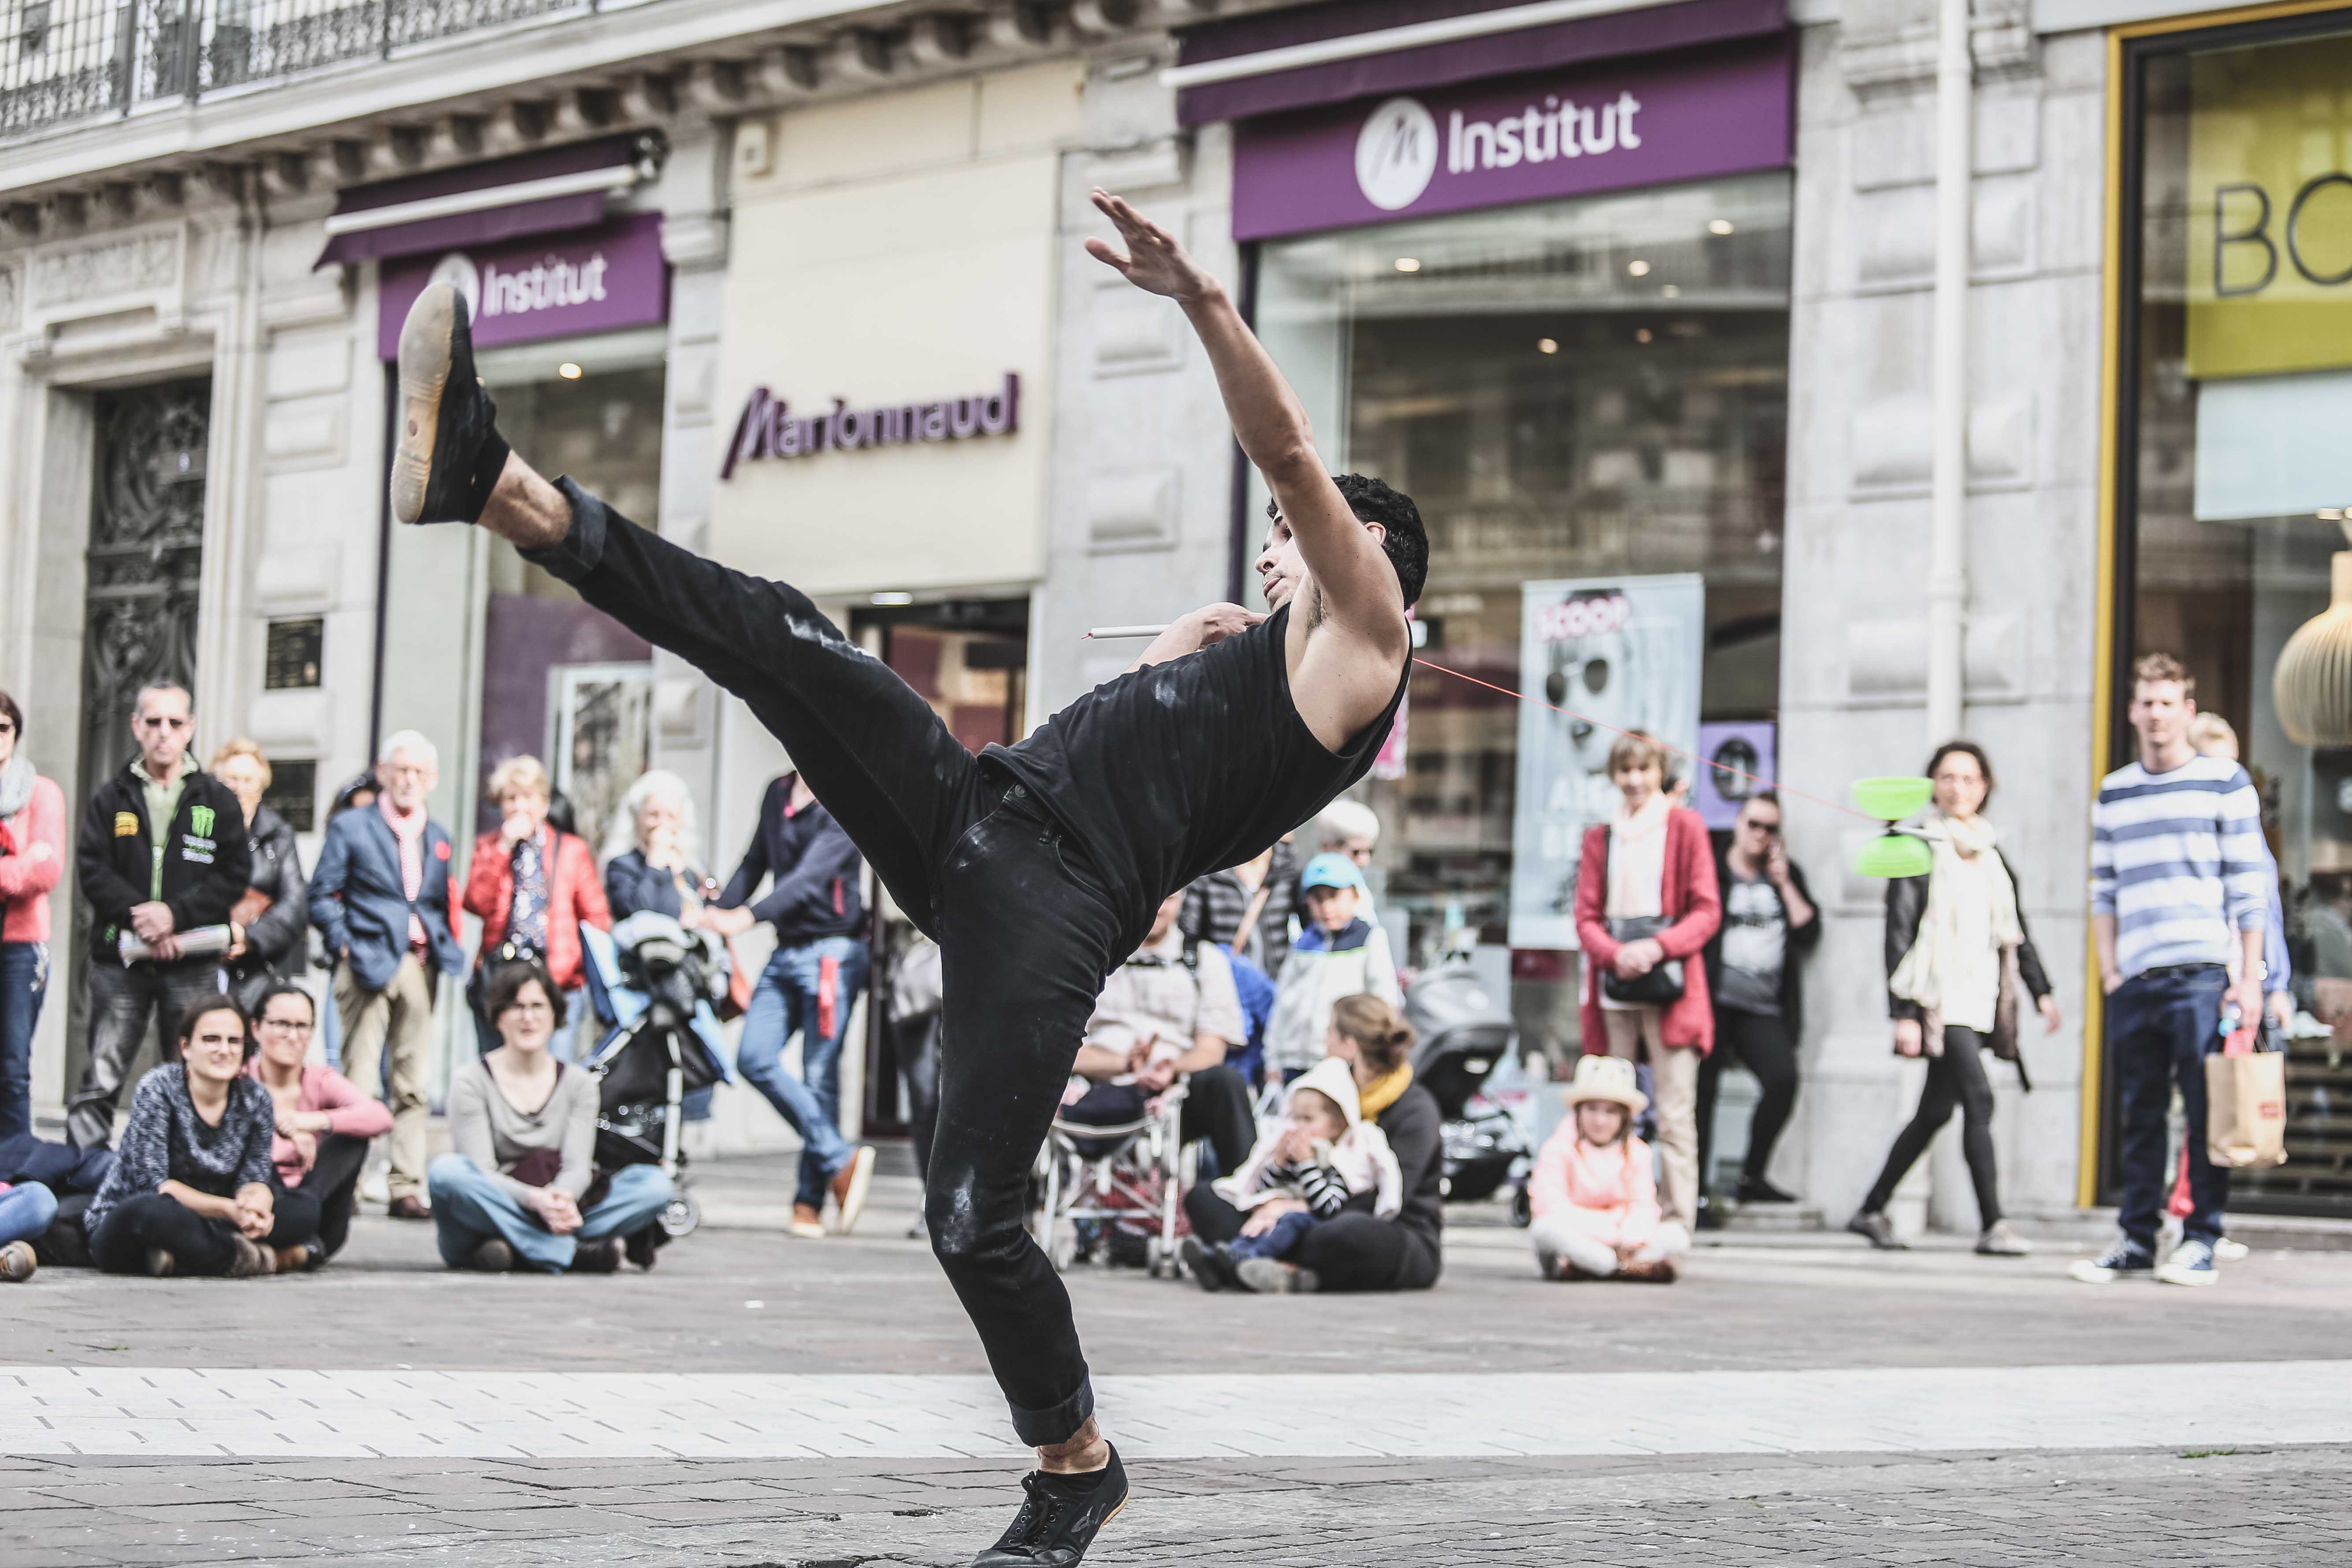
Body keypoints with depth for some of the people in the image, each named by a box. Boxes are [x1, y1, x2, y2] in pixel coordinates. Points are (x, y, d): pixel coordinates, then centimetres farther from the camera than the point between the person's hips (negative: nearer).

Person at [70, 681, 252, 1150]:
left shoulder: (218, 801, 8)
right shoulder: (110, 799, 10)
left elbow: (234, 877, 0)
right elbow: (93, 871, 0)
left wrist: (176, 914, -13)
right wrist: (138, 917, -15)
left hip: (193, 967, -1)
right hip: (119, 958, 1)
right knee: (101, 1081, -2)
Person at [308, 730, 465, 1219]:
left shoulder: (438, 838, 18)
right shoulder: (351, 827, 4)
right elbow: (322, 895, 1)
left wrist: (446, 949, 5)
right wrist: (344, 946, -10)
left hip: (419, 965, 4)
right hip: (369, 963, -4)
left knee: (413, 1086, 3)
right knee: (358, 1082, -6)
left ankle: (407, 1188, 5)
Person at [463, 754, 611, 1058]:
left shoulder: (572, 849, 11)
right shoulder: (488, 847, 14)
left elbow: (597, 917, 10)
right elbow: (477, 903, -3)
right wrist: (504, 847, -5)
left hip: (558, 979, -2)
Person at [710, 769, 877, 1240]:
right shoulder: (778, 793, 14)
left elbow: (809, 877, -21)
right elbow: (754, 864, 24)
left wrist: (750, 916, -32)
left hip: (831, 953, -7)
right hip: (785, 952, 7)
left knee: (819, 1075, -5)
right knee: (754, 1058, -7)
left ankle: (810, 1200, 3)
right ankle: (840, 1158, -3)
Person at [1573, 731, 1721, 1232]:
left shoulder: (1685, 826, 7)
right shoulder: (1600, 837, 17)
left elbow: (1706, 911, 1)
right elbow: (1586, 916, 10)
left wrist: (1657, 948, -14)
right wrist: (1616, 953, -11)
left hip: (1669, 986, -3)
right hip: (1614, 990, 3)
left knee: (1675, 1112, -8)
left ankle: (1677, 1225, -9)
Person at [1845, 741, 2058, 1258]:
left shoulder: (1992, 855, 17)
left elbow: (2016, 930, 22)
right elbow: (1899, 934, -7)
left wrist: (2041, 992, 12)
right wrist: (1904, 1013, -13)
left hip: (1980, 1000, 7)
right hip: (1941, 999, -7)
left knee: (1935, 1111, 9)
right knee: (1978, 1098, -17)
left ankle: (1872, 1210, 19)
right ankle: (1992, 1225, -17)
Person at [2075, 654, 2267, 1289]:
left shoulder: (2225, 783, 3)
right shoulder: (2113, 794, 16)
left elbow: (2248, 887, 0)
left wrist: (2249, 979, -6)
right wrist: (2108, 969, 7)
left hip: (2205, 974, -4)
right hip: (2135, 980, 4)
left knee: (2206, 1113, -5)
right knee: (2140, 1115, 6)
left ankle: (2201, 1242, -1)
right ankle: (2136, 1241, 9)